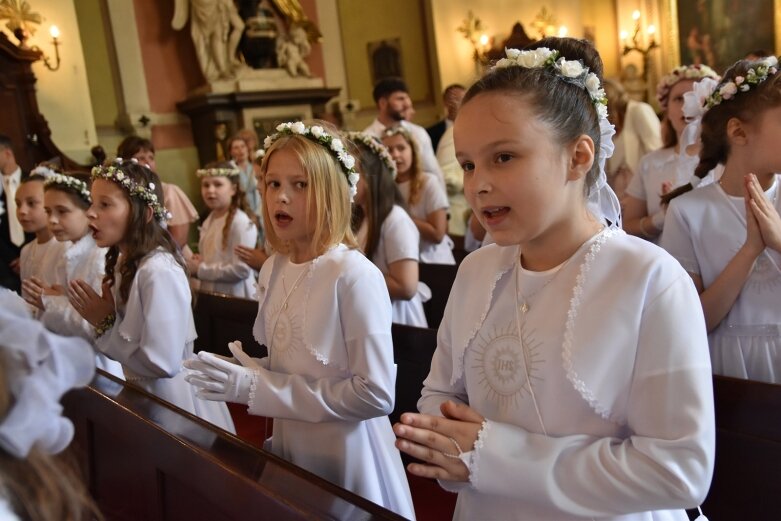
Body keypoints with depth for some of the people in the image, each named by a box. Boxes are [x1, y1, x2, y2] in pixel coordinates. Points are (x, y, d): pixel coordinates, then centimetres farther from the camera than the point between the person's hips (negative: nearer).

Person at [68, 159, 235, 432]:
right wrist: (101, 322, -6)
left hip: (172, 400, -9)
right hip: (141, 393, 9)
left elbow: (163, 363, -29)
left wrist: (105, 327, -19)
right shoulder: (123, 263, 2)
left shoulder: (159, 272, -26)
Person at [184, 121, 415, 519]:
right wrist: (244, 373, -9)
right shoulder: (272, 270, 0)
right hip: (290, 447, 7)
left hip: (346, 456, -6)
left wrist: (259, 389, -22)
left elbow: (376, 395, -24)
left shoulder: (354, 276, -22)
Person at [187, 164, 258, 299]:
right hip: (210, 295, 8)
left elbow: (241, 270, -24)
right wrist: (198, 261, -2)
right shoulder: (208, 221, 7)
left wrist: (200, 270, -17)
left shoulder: (241, 222, -18)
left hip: (236, 298, -8)